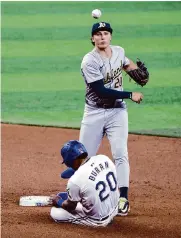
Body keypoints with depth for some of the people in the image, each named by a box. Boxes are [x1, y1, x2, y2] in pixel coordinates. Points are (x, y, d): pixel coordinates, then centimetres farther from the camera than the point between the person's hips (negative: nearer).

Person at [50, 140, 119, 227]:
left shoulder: (75, 180, -26)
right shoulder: (104, 159, -9)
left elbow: (71, 206, -9)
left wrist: (58, 202, 14)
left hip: (98, 221, -6)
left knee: (55, 212, 3)